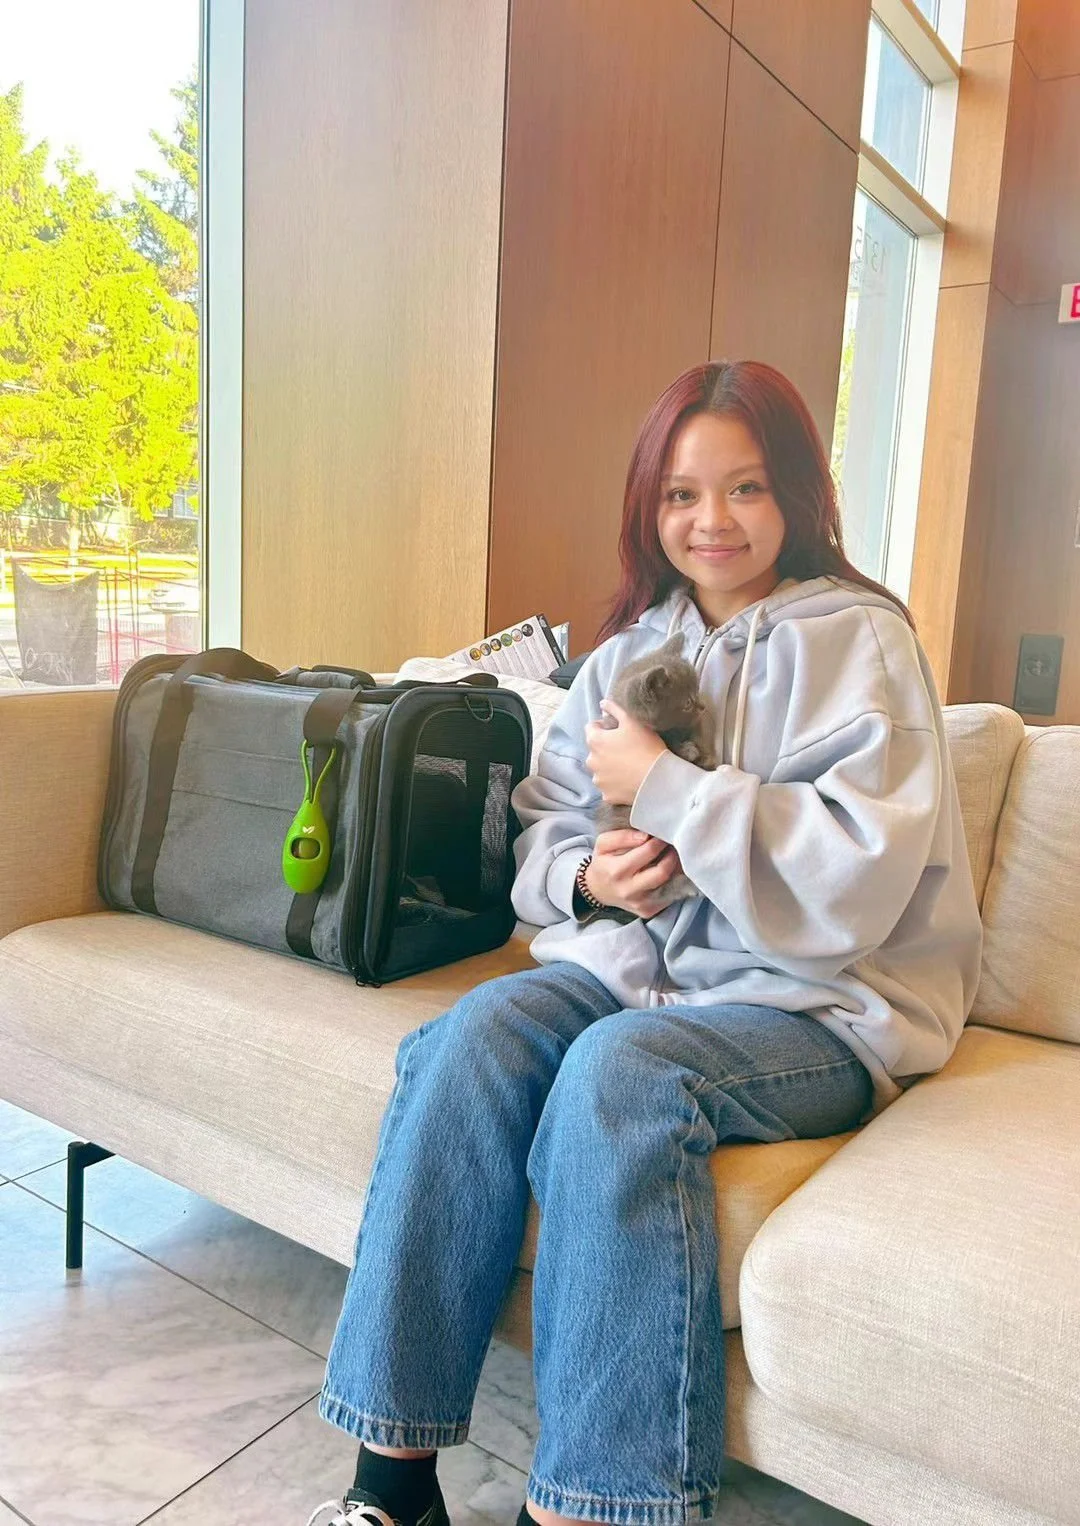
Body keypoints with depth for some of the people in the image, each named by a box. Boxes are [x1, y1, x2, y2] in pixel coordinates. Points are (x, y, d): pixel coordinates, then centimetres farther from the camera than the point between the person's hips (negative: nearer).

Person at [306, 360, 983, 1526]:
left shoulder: (855, 641, -5)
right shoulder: (630, 648, 12)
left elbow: (855, 880, -17)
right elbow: (540, 828, 15)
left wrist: (662, 786, -16)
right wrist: (585, 876, -8)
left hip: (820, 1004, -4)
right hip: (634, 962, 5)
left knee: (618, 1070, -32)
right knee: (473, 1036, -23)